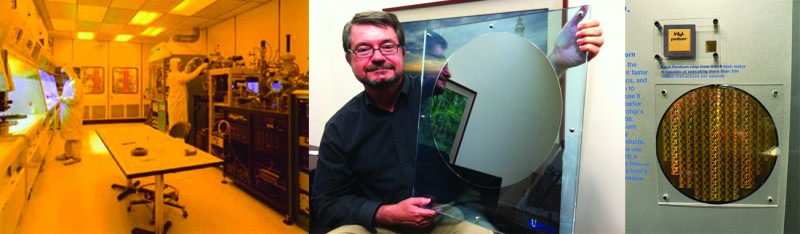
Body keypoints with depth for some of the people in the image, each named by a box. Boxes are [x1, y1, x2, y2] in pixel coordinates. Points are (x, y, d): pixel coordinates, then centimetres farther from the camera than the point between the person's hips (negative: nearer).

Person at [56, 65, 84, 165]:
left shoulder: (76, 83, -15)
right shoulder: (68, 83, 17)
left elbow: (75, 98, -23)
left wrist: (62, 99, -13)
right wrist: (60, 98, 7)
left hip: (73, 114, -10)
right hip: (67, 113, 10)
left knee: (73, 134, -5)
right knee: (68, 134, 14)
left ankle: (76, 156, -1)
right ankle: (68, 153, 21)